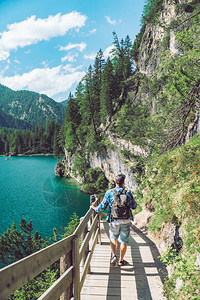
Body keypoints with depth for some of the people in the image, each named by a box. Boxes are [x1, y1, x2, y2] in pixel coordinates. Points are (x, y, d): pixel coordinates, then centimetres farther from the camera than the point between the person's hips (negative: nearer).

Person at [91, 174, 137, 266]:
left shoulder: (109, 193, -8)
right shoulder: (128, 193, -5)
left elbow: (102, 207, -4)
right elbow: (134, 206, 7)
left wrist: (94, 208, 15)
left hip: (114, 221, 0)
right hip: (126, 221, 0)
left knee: (113, 238, 21)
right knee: (124, 241, 14)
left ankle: (114, 255, 2)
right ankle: (121, 260, 24)